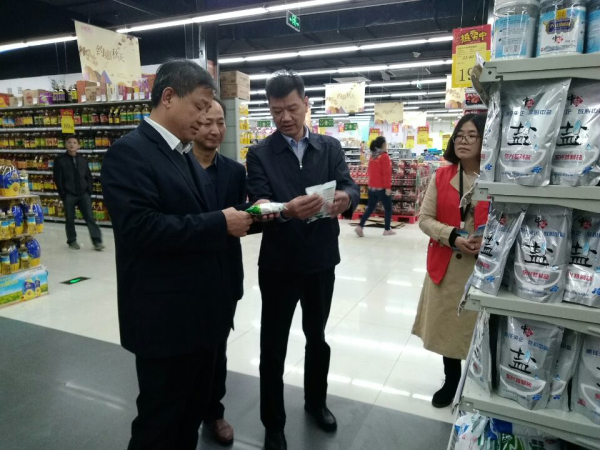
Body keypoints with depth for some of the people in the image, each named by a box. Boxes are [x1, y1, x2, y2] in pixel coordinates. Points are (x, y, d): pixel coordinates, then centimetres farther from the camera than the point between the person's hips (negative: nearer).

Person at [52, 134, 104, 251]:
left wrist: (89, 192, 2)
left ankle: (97, 241, -6)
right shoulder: (60, 160, 0)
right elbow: (58, 179, -3)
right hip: (69, 195, -2)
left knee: (90, 217, -4)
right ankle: (72, 241, 21)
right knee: (70, 219, 8)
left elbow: (88, 177, 12)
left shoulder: (83, 160, 10)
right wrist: (63, 194, -8)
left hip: (83, 194, 2)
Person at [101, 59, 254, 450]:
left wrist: (240, 217, -1)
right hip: (165, 316, -8)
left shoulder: (185, 154, 14)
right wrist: (221, 224, -23)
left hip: (201, 309, 9)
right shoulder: (129, 152, -15)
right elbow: (141, 227, -26)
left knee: (194, 408, 24)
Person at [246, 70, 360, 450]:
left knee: (317, 337, 21)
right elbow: (258, 206, -15)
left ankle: (316, 401, 45)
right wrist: (287, 209, -36)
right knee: (273, 346, 9)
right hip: (279, 265, -2)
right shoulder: (260, 154, -4)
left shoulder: (331, 148, 3)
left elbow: (351, 188, -8)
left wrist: (345, 198, -32)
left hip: (322, 261, 3)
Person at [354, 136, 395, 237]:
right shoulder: (384, 156, -12)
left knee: (370, 208, 10)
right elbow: (386, 173, -17)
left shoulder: (372, 156, 10)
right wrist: (388, 187, -16)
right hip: (382, 187, -7)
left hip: (372, 187, 7)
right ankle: (387, 230, 14)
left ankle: (360, 227, 0)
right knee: (388, 208, 8)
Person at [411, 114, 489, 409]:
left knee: (479, 326, 9)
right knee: (446, 323, 15)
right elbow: (425, 219, 0)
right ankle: (451, 381, 38)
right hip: (445, 264, 3)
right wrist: (453, 236, -16)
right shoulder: (441, 177, 2)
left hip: (484, 267, -3)